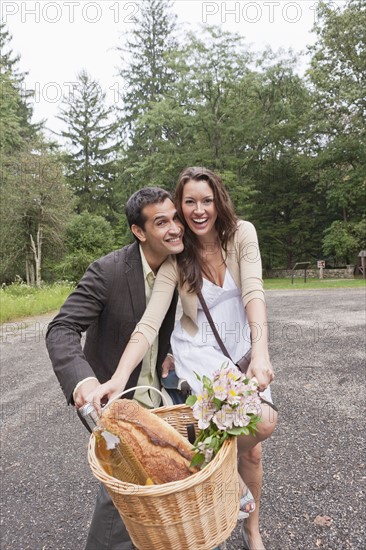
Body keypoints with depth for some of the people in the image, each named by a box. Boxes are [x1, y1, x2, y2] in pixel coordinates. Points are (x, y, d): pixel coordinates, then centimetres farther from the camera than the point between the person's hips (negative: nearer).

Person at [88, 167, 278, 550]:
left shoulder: (242, 234, -10)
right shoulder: (176, 258, -12)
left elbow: (253, 293, -22)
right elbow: (149, 322, -20)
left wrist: (260, 355, -37)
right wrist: (118, 379, -33)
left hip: (242, 349, 3)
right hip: (199, 351, -2)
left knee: (251, 448, 12)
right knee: (262, 421, -24)